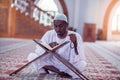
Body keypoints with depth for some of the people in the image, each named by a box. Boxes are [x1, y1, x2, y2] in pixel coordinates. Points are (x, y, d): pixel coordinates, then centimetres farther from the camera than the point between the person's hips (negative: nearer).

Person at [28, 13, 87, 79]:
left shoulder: (76, 36, -18)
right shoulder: (49, 34, -9)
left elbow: (75, 61, -25)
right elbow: (38, 53, -13)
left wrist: (74, 43, -39)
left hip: (68, 67, -1)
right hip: (52, 64, 2)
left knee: (82, 64, -33)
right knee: (32, 56, -18)